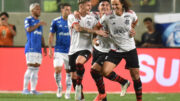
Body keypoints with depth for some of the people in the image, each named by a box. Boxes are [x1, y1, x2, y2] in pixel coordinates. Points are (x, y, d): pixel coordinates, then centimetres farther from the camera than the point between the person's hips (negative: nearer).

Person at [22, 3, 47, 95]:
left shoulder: (39, 21, 20)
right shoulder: (28, 20, -1)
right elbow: (29, 29, -19)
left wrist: (44, 47, 18)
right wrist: (38, 24, -16)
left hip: (38, 49, 7)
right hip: (30, 48, -7)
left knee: (36, 69, 6)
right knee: (31, 67, -12)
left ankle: (33, 89, 9)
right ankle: (25, 89, -9)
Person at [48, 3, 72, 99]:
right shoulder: (56, 22, 0)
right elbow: (51, 35, 5)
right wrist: (50, 49, 0)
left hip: (70, 51, 1)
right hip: (59, 51, -1)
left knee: (69, 72, 4)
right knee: (57, 70, -13)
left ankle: (68, 91, 14)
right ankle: (59, 87, 11)